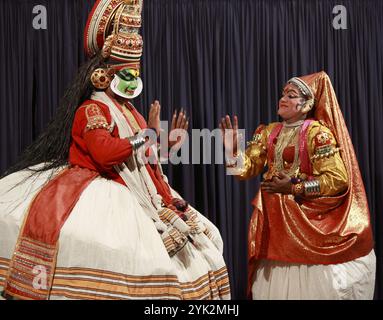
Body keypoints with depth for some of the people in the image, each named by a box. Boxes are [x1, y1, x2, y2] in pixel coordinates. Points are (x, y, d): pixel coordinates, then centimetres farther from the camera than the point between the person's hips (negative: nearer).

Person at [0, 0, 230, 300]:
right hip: (107, 192, -8)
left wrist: (170, 141, 13)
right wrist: (149, 133, -16)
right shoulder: (91, 109, -7)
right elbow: (105, 153, -25)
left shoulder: (131, 112, 19)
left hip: (140, 195, 8)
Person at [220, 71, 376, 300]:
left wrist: (294, 188, -16)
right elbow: (247, 168, 4)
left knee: (308, 279, 1)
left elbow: (337, 179, -15)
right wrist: (233, 149, -15)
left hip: (307, 217, -5)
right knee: (277, 281, 9)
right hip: (274, 219, 5)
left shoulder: (317, 132, -8)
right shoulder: (269, 132, 9)